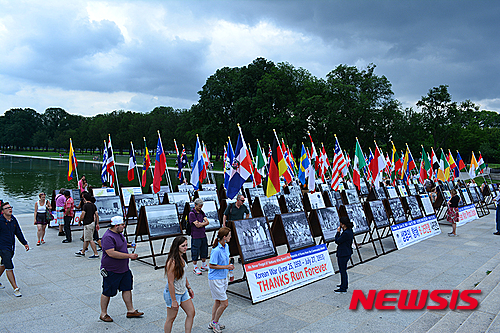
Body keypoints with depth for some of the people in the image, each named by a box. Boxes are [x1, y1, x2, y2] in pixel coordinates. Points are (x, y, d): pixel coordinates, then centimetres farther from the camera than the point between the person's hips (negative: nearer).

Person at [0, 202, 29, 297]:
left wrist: (25, 243, 12)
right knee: (9, 268, -7)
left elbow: (18, 232, 13)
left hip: (11, 247, 7)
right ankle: (16, 289, -4)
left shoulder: (13, 219, 3)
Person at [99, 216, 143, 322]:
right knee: (107, 292, 7)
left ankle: (130, 311, 23)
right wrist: (129, 255, -29)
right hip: (111, 270, -9)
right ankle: (103, 314, 24)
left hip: (124, 269, 9)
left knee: (127, 288, 12)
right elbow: (111, 253, -31)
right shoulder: (108, 237, -23)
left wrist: (128, 245, 7)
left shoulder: (118, 233, 8)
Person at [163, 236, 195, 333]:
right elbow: (170, 282, -24)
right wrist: (173, 300, -21)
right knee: (171, 318, 8)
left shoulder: (182, 257, 0)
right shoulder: (172, 262, -26)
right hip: (173, 293, -8)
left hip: (183, 292, 8)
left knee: (191, 313, 10)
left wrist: (189, 288, 17)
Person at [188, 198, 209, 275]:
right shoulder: (191, 214, -11)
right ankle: (195, 268, 14)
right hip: (196, 236, -7)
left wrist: (200, 224, -14)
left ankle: (203, 266, 31)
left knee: (204, 251, 15)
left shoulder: (201, 212, 11)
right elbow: (197, 225, -18)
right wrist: (204, 223, -4)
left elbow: (207, 222, 0)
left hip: (203, 235, 7)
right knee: (195, 252, 1)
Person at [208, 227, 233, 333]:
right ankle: (215, 323, 20)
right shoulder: (216, 250, -26)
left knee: (218, 301, 19)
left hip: (223, 278, 8)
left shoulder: (226, 246, 1)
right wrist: (226, 267, -20)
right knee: (224, 303, -1)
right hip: (215, 279, -8)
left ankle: (212, 323, 35)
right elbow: (211, 265, -20)